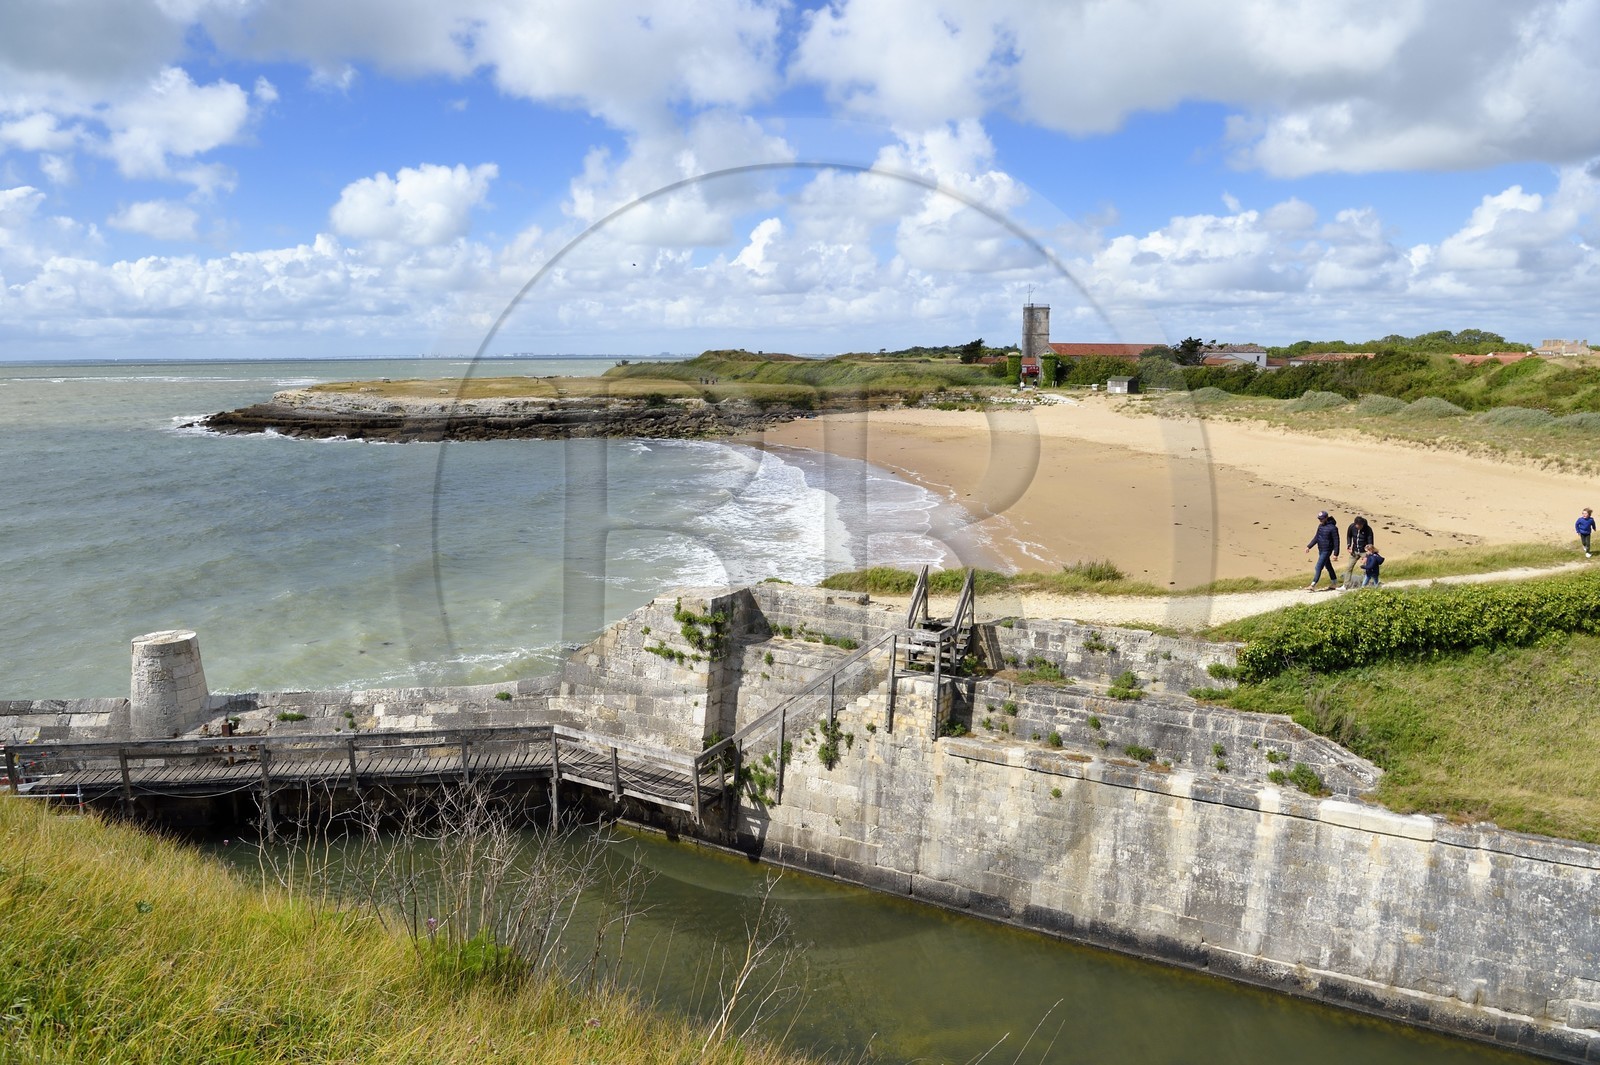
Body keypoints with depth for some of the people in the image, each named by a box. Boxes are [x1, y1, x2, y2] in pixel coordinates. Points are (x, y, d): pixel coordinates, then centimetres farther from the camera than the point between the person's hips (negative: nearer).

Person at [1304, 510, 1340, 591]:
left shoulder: (1332, 528, -17)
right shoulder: (1320, 526, 7)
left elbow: (1336, 541, -15)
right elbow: (1316, 537, 17)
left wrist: (1336, 553, -17)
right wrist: (1309, 546, 10)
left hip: (1326, 551, -9)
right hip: (1321, 550, 9)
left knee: (1318, 567, -12)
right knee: (1328, 566, 19)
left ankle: (1313, 586, -14)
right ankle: (1334, 583, 33)